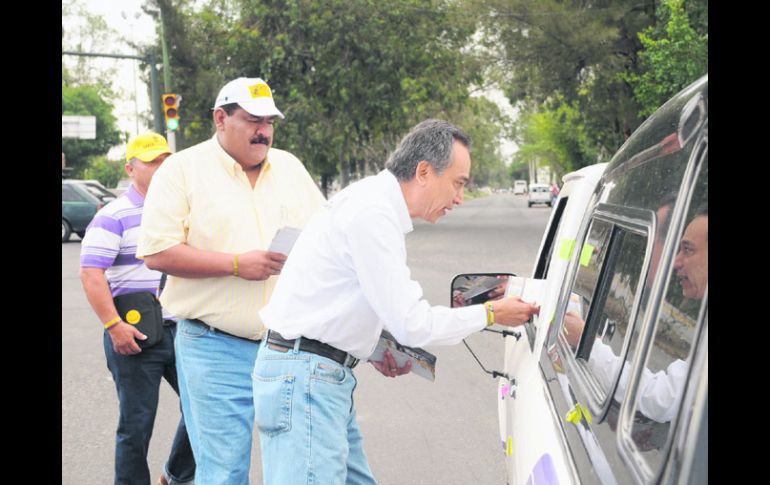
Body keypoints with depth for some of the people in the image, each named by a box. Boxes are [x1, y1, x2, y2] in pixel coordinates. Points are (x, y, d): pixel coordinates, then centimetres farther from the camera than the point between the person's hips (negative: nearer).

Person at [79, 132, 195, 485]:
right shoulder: (114, 216, -7)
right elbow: (90, 273, -15)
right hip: (135, 335, -6)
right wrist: (114, 326, -22)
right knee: (136, 425, 2)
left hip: (180, 331, 6)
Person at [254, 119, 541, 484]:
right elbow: (412, 324, -18)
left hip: (329, 375, 10)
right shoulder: (373, 213, -18)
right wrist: (490, 314, -6)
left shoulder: (377, 204, 14)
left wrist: (373, 350, 10)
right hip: (304, 376, -10)